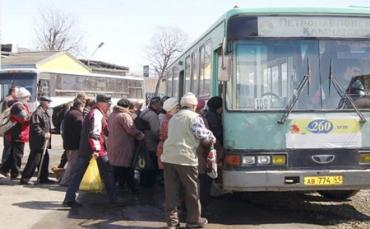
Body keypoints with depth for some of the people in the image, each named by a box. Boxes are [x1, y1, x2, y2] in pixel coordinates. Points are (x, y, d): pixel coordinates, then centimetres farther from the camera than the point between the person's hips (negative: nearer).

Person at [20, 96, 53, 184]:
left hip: (43, 142, 10)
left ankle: (44, 178, 21)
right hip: (37, 141, -10)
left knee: (45, 159, 13)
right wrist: (43, 134, -23)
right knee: (34, 160, -6)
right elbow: (35, 127, -23)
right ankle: (25, 178, 2)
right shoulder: (37, 113, -16)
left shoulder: (45, 113, 15)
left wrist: (48, 133, 13)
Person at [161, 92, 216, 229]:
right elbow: (202, 134, -7)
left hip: (168, 157, 6)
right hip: (185, 158, -6)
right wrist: (212, 139, 13)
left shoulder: (173, 118, 22)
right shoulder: (193, 116, -1)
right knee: (192, 191, 7)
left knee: (171, 191, 8)